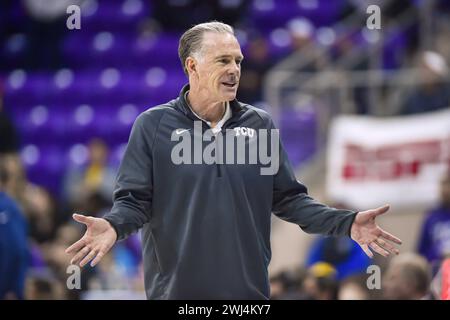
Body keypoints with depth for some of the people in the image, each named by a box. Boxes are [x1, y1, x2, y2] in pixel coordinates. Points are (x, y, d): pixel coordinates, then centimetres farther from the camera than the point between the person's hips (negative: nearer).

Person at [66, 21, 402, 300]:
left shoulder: (261, 124, 9)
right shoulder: (153, 125, 0)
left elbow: (287, 197, 10)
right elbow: (135, 199, -2)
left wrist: (345, 222, -3)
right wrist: (113, 225, -25)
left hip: (249, 289, 3)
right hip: (175, 289, -3)